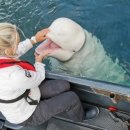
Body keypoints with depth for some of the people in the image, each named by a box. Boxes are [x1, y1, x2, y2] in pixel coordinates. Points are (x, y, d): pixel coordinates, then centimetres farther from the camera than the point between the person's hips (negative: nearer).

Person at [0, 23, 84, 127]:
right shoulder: (13, 75, -43)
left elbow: (18, 50, 1)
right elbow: (38, 77, -21)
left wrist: (35, 39, -3)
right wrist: (39, 60, -3)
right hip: (27, 115, -7)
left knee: (64, 86, 7)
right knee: (72, 98, -1)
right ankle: (80, 117, 31)